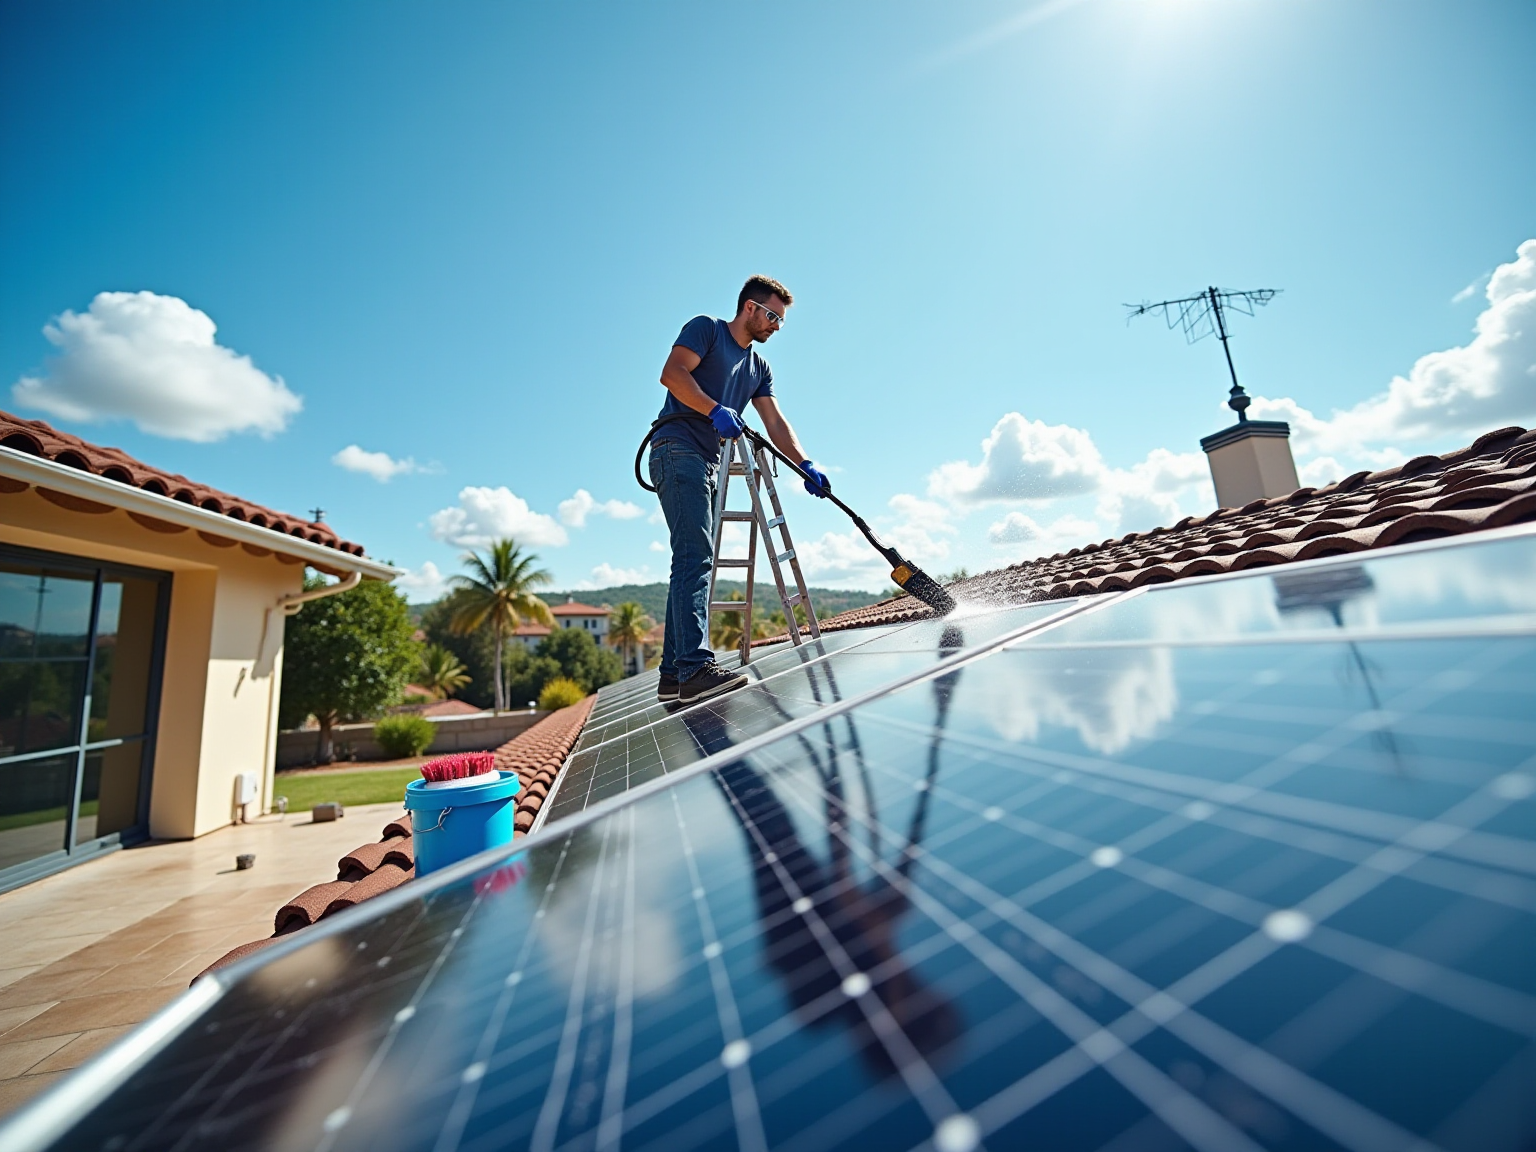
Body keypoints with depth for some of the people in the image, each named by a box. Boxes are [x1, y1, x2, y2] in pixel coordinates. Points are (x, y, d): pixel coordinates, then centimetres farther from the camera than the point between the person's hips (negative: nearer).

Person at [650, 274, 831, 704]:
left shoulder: (759, 368, 24)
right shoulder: (705, 329, 5)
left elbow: (775, 423, 12)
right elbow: (672, 373, -12)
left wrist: (805, 464, -2)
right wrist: (716, 410, -23)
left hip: (708, 465, 8)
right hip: (677, 451, -8)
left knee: (694, 563, 3)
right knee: (695, 555, -21)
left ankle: (674, 674, 7)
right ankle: (695, 666, -26)